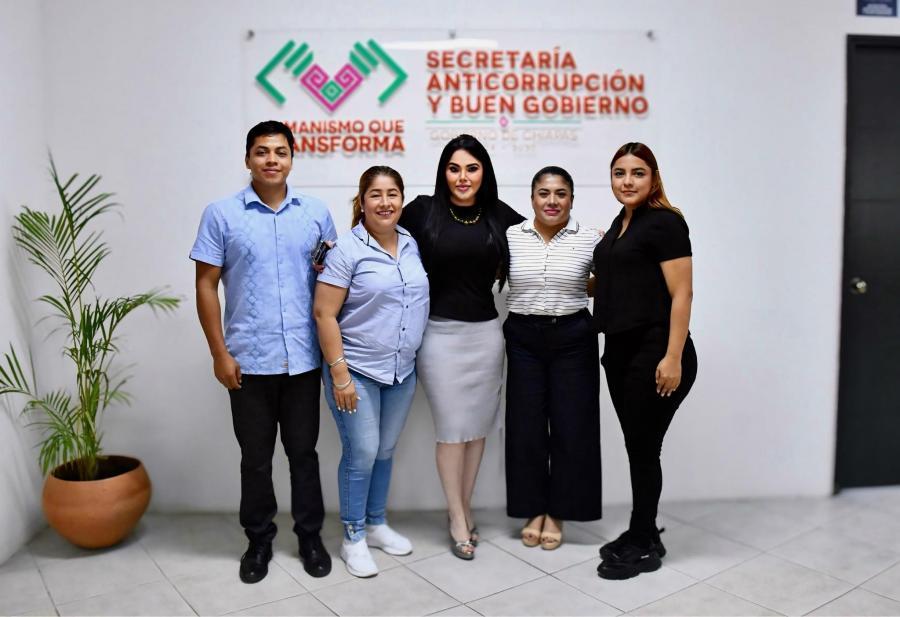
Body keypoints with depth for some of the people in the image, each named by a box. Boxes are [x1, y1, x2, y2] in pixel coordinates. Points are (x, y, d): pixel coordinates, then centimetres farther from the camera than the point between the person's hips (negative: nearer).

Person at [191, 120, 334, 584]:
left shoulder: (316, 213, 4)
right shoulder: (222, 214, -2)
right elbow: (206, 286, -1)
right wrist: (219, 353, -6)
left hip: (304, 358, 1)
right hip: (248, 359, -1)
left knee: (303, 451, 12)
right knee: (256, 456, 11)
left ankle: (310, 535, 28)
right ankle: (259, 539, 29)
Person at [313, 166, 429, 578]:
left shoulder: (412, 245, 5)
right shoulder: (347, 249, -12)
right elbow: (324, 314, -14)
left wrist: (414, 358, 11)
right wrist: (339, 373, -17)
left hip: (402, 371, 6)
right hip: (357, 371, -5)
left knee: (385, 451, 16)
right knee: (361, 453, 0)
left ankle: (376, 524, 33)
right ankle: (353, 538, 19)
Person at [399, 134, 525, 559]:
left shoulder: (498, 215, 4)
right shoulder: (423, 210, -4)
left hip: (485, 332, 3)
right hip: (441, 333, -3)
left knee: (478, 427, 11)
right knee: (451, 430, 2)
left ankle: (462, 509, 29)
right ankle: (459, 522, 18)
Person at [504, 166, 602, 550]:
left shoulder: (590, 239, -2)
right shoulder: (511, 236, 1)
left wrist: (574, 291, -3)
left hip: (572, 338, 0)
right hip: (524, 338, 1)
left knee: (570, 425, 4)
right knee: (526, 425, 6)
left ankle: (557, 513, 22)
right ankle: (533, 510, 23)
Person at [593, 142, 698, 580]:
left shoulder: (664, 222, -10)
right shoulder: (620, 222, 15)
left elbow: (681, 293, -16)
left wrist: (673, 357, -21)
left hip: (653, 353, -8)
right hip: (621, 350, 8)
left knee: (644, 448, 2)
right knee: (636, 446, 14)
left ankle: (644, 547, 17)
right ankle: (643, 533, 28)